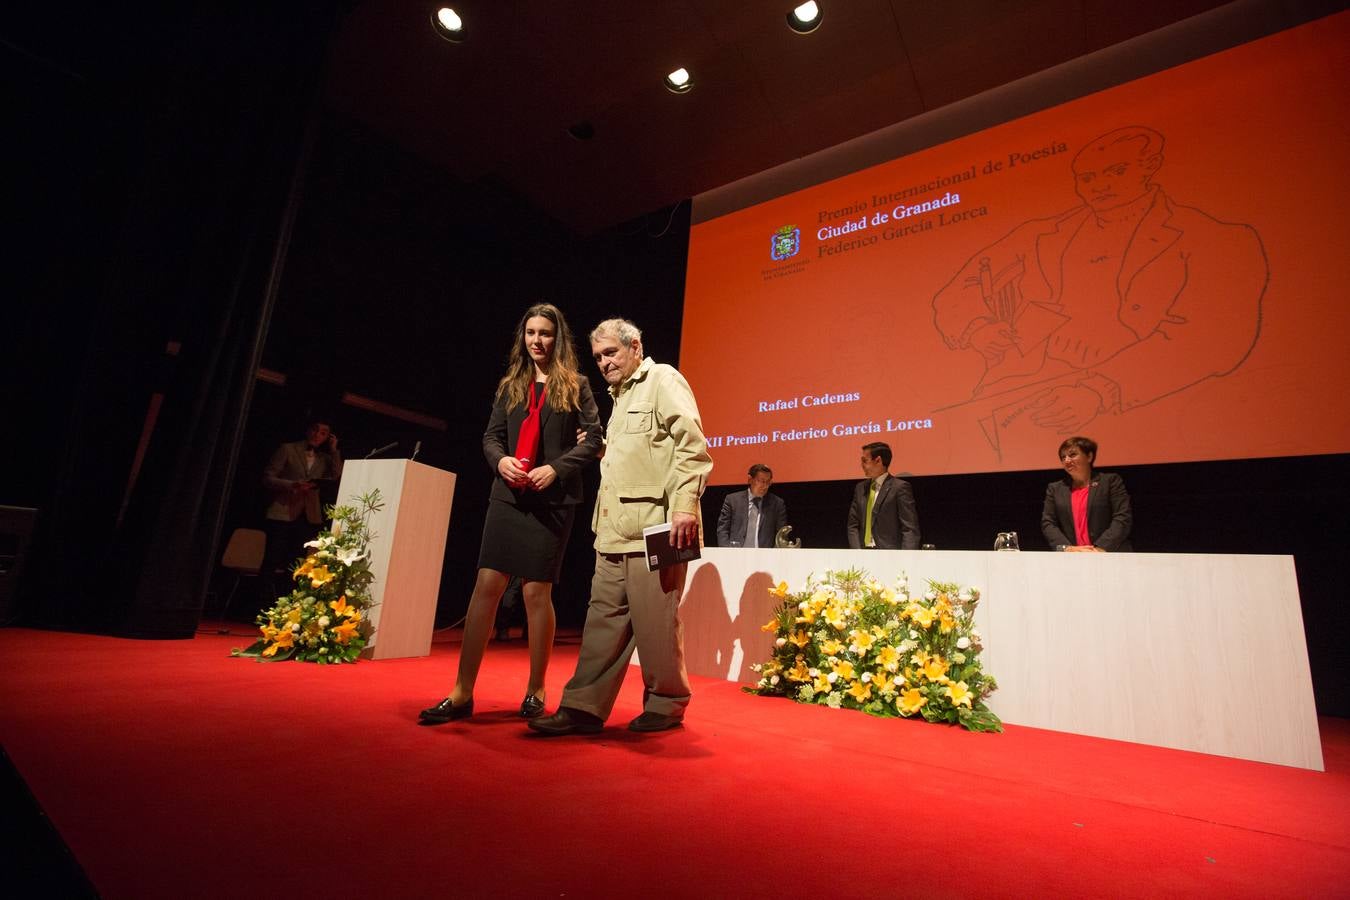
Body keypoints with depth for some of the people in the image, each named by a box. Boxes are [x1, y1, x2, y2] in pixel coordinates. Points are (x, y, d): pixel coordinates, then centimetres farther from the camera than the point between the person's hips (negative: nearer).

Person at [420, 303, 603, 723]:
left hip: (552, 500, -3)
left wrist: (556, 469, -15)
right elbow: (491, 435, 13)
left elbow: (594, 438, -2)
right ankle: (462, 693, 6)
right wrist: (500, 460, -9)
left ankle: (535, 692, 16)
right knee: (486, 587, -2)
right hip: (508, 497, 3)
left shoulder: (575, 385, 4)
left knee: (536, 592, 1)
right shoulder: (510, 385, 14)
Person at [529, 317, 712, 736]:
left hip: (654, 527, -8)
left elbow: (692, 445, -12)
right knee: (603, 617, 7)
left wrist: (685, 506, -20)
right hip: (615, 530, 8)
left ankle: (666, 705, 17)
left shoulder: (663, 380, -1)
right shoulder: (620, 395, 25)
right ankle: (584, 708, 13)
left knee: (656, 622, 1)